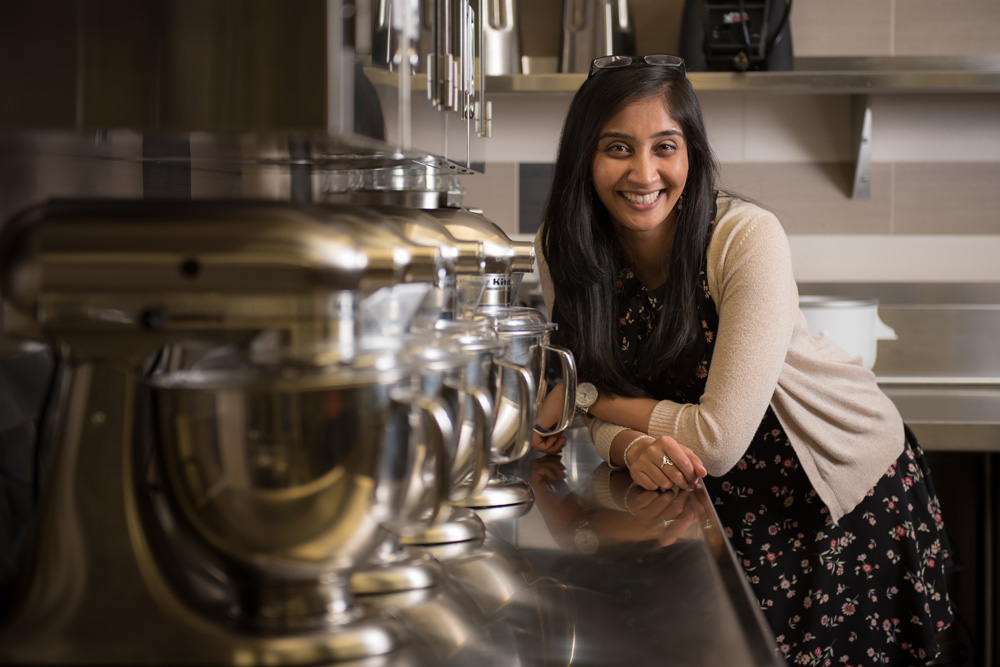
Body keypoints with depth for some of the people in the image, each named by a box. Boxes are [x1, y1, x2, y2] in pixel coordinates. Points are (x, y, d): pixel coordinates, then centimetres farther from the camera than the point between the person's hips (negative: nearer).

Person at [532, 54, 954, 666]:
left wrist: (585, 400, -18)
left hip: (856, 484, -3)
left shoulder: (749, 238, -28)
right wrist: (632, 446, -31)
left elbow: (718, 440, -30)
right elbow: (607, 404, -8)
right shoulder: (562, 249, -13)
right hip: (731, 503, 4)